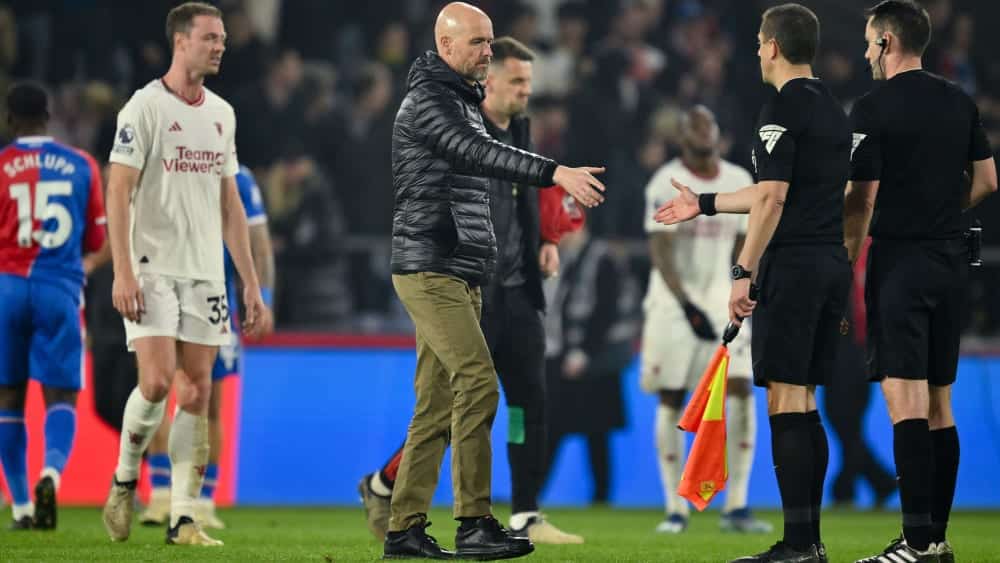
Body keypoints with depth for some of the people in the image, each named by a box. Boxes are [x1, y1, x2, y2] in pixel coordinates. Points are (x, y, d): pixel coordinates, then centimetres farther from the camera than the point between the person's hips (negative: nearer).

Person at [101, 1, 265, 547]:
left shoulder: (222, 114, 13)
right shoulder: (145, 107, -6)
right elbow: (119, 192, -10)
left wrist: (251, 283, 13)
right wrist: (123, 272, -19)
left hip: (205, 274, 6)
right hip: (152, 270, -6)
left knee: (197, 394, 1)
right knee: (157, 382, -16)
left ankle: (183, 517, 3)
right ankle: (124, 482, 8)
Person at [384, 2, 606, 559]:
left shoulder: (461, 100, 22)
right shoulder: (429, 99, -10)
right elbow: (480, 153, -27)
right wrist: (556, 172, -38)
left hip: (459, 276, 10)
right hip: (429, 269, -10)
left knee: (437, 403, 6)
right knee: (477, 383, -18)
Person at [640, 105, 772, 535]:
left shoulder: (740, 182, 6)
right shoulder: (665, 185, -9)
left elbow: (743, 249, 13)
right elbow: (660, 254, -16)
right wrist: (688, 306, -26)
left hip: (721, 300, 3)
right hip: (673, 300, -3)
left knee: (741, 391, -11)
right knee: (671, 402, 0)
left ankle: (736, 507, -8)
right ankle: (675, 509, 10)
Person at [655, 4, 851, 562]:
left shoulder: (783, 109, -10)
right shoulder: (834, 109, 17)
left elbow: (773, 199, -17)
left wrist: (744, 273, -16)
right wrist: (704, 203, 35)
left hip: (792, 266, -9)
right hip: (832, 265, 9)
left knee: (786, 402, -8)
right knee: (804, 404, 12)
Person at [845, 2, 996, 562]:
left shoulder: (874, 107, -9)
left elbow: (862, 199, -11)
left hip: (899, 262, -7)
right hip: (951, 260, 7)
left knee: (906, 401, -12)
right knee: (939, 405, 11)